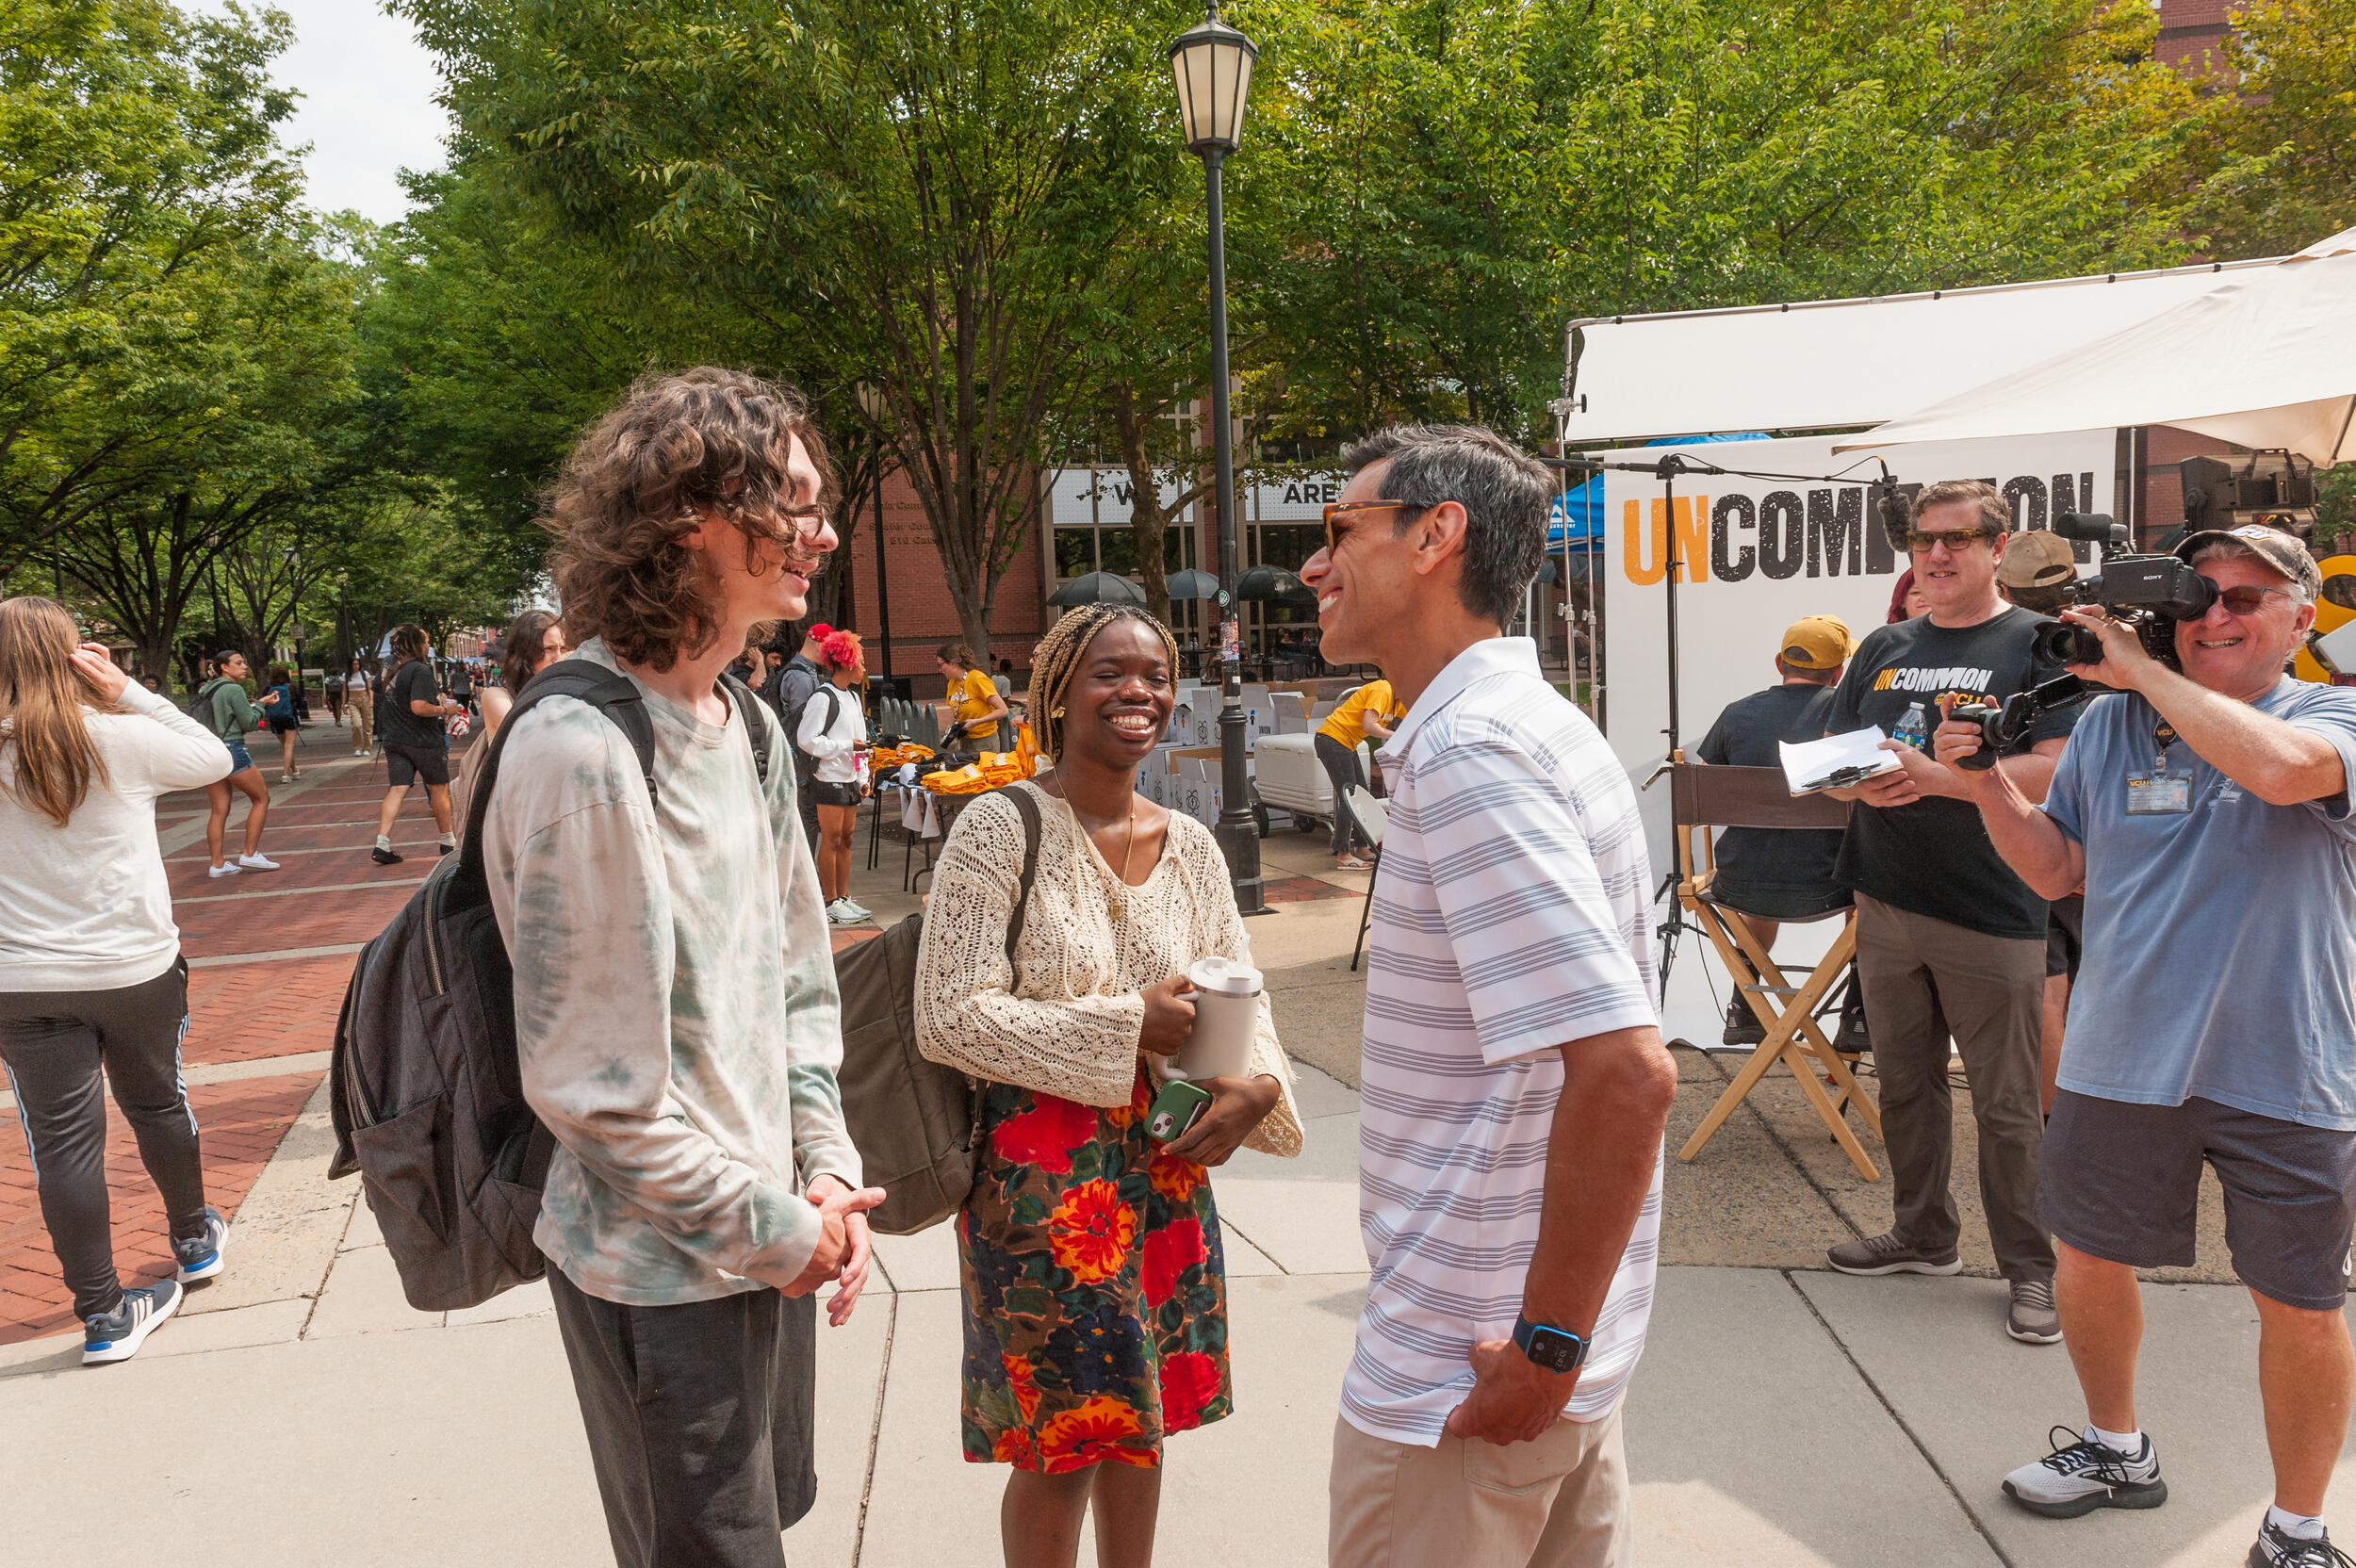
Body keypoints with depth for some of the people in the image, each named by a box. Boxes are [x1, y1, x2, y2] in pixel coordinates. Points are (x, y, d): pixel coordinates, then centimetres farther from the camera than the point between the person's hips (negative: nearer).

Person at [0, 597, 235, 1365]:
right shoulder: (122, 739, -12)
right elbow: (215, 758, 4)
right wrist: (128, 691, -1)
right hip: (134, 968, 0)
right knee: (157, 1102, 20)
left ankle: (102, 1314, 11)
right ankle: (195, 1240, 40)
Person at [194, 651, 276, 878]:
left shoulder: (204, 692, 14)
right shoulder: (234, 690, -10)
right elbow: (249, 724, -10)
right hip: (232, 750, -8)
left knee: (218, 810, 8)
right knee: (261, 798, 6)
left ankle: (217, 863, 6)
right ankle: (250, 854, 2)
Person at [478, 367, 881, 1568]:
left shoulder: (746, 724, 4)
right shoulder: (580, 750, -23)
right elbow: (589, 1081, -22)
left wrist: (827, 1173, 1)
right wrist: (772, 1230, -13)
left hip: (772, 1238, 8)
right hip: (661, 1271, -8)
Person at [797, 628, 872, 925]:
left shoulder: (852, 696, 15)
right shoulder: (823, 698, -13)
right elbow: (807, 740, -18)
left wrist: (863, 778, 17)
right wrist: (847, 746, -16)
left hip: (849, 778, 8)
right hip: (829, 778, -8)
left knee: (847, 837, 11)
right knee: (831, 840, -4)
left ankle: (844, 898, 19)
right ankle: (831, 903, 3)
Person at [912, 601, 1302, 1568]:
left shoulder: (1190, 847, 3)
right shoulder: (1001, 829, -14)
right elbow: (949, 1019, -17)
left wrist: (1257, 1084, -11)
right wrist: (1127, 1024, -19)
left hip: (1163, 1163, 5)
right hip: (1039, 1172, -5)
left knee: (1139, 1422, 20)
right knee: (1059, 1446, 8)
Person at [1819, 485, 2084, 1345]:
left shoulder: (2036, 643, -3)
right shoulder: (1884, 649, 14)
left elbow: (2058, 770, -13)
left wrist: (1934, 777, -22)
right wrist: (1860, 782, -10)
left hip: (1993, 917, -5)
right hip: (1888, 907, 5)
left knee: (2006, 1103, 2)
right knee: (1905, 1084, 16)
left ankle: (2029, 1267, 16)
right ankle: (1922, 1234, 31)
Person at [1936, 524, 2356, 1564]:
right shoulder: (2110, 724, 5)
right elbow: (2055, 870, 9)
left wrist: (2146, 671, -20)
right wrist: (1989, 780, -7)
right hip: (2124, 1058, 3)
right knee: (2088, 1259, 16)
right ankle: (2118, 1450, 43)